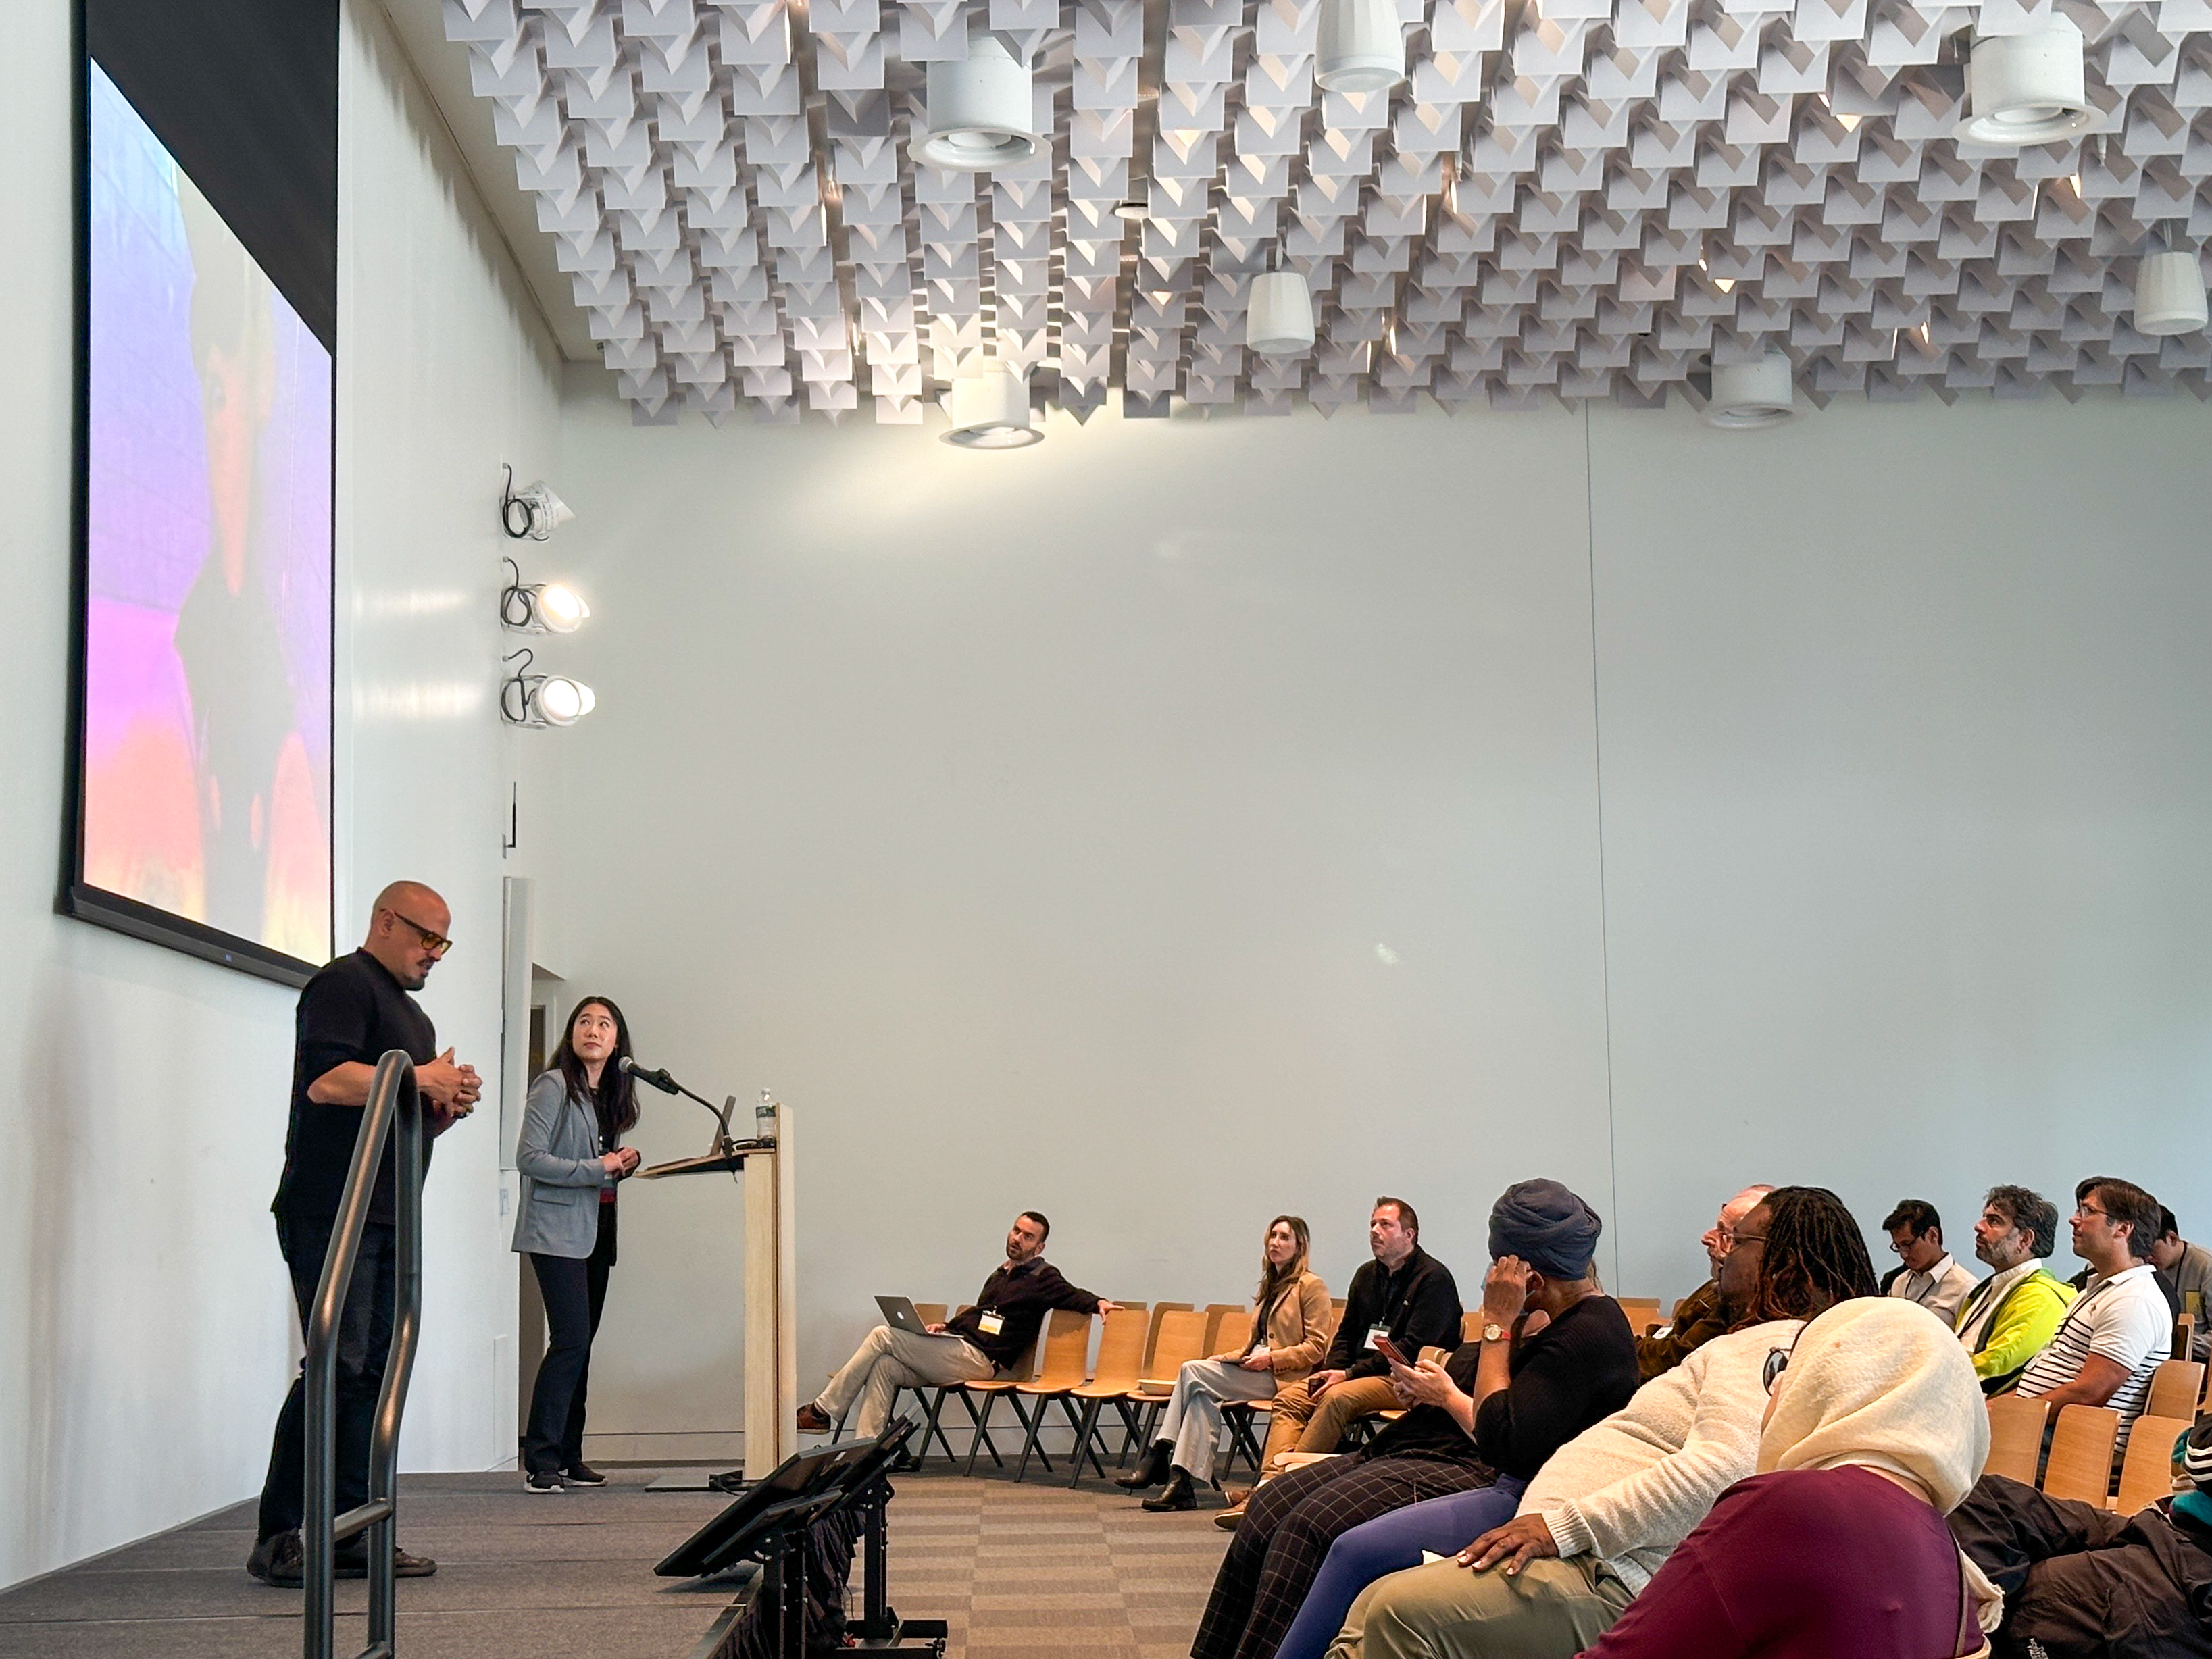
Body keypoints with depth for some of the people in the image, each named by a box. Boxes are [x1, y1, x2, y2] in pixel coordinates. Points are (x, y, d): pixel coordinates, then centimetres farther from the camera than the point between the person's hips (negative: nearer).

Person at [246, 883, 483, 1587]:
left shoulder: (411, 1015, 25)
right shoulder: (344, 984, -5)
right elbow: (327, 1079, -21)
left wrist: (449, 1107, 10)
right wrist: (421, 1079, -11)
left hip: (389, 1220, 10)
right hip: (332, 1211, -10)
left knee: (377, 1373, 6)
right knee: (338, 1368, -14)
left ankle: (349, 1535, 8)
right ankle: (278, 1538, -11)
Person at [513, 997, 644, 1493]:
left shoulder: (612, 1094, 16)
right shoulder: (554, 1086, -8)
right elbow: (529, 1157, -15)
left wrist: (622, 1164, 4)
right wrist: (597, 1168, -17)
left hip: (597, 1231, 8)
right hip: (557, 1230, -8)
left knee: (581, 1344, 8)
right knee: (571, 1339, -15)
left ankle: (568, 1457, 12)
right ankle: (540, 1461, -14)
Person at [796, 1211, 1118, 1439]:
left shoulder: (1042, 1277, 1)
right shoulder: (1001, 1274, 25)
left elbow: (1072, 1296, -11)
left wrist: (1098, 1302, -32)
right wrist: (948, 1326, 18)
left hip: (977, 1359, -8)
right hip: (957, 1349, 8)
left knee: (883, 1337, -16)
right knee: (884, 1366, -13)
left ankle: (823, 1411, -10)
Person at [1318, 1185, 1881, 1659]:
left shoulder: (1775, 1344, -9)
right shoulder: (1754, 1344, 26)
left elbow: (1720, 1470, -25)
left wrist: (1562, 1525, -24)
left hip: (1617, 1580, -11)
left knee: (1402, 1610, -27)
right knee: (1376, 1604, 4)